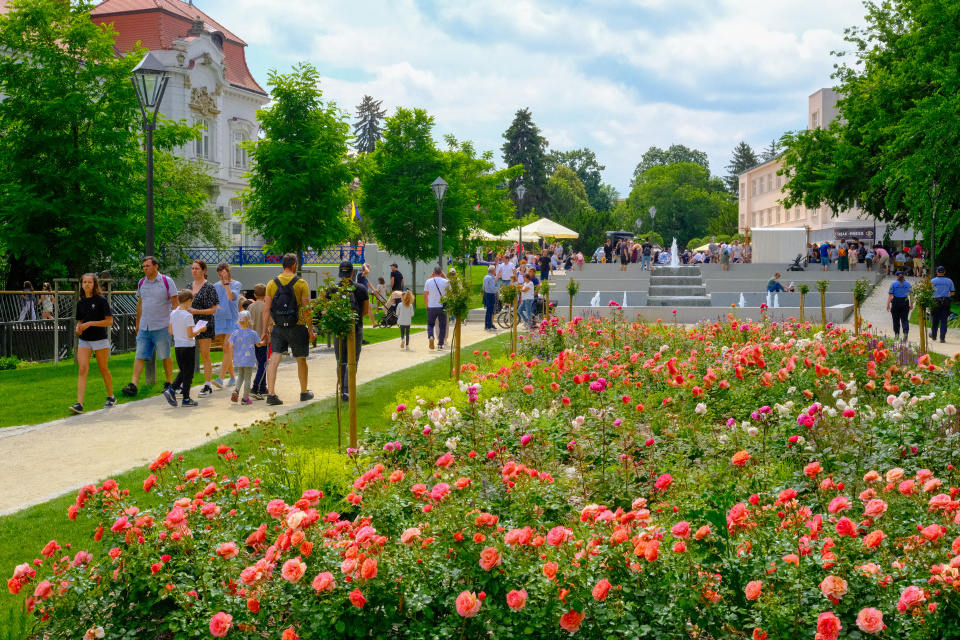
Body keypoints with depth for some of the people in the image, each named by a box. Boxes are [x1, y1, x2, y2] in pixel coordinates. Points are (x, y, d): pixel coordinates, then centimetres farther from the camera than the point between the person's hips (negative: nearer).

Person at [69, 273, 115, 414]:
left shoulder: (101, 301, -8)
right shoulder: (80, 303, 8)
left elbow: (109, 321, -11)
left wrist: (90, 323, -18)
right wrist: (78, 327, -2)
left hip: (100, 339, -4)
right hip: (84, 340, 4)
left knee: (103, 369, 9)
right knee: (82, 369, -9)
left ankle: (111, 397, 31)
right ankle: (79, 404, -16)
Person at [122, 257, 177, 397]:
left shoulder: (166, 282, -4)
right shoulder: (141, 283, 11)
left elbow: (175, 303, -3)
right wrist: (137, 323, 20)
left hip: (161, 326, -4)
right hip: (144, 327, 4)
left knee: (165, 356, 4)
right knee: (139, 356, -2)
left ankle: (169, 383, 17)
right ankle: (133, 385, -6)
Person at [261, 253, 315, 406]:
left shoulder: (272, 283, 2)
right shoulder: (301, 284, -6)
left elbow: (266, 310, 2)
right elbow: (307, 309, -8)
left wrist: (265, 330, 7)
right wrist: (310, 329, 0)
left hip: (277, 327, 2)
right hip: (296, 327, -2)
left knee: (274, 359, -2)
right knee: (301, 360, 13)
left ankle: (271, 394, -14)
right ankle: (304, 393, 26)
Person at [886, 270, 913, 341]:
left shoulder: (893, 284, -1)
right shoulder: (908, 284, 7)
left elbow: (890, 295, -7)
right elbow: (911, 294, 4)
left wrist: (888, 304, -7)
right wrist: (911, 304, 11)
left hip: (896, 302, -2)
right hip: (905, 303, 2)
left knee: (896, 320, 10)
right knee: (905, 319, 2)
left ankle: (896, 334, 15)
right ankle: (906, 333, -19)